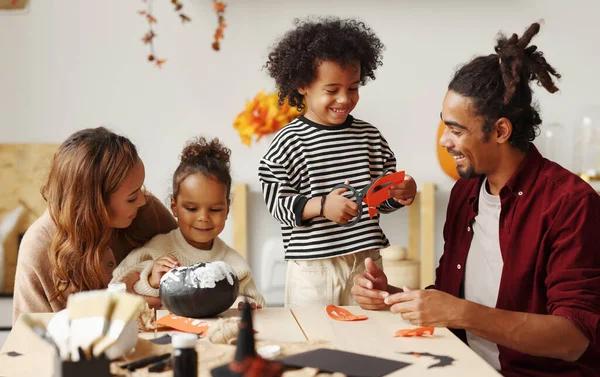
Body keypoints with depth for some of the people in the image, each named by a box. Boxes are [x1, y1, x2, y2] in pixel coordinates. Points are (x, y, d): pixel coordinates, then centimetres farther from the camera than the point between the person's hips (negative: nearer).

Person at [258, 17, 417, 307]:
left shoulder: (371, 137, 5)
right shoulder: (288, 143, -8)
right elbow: (278, 205, -10)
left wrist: (399, 194, -9)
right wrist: (322, 205, -23)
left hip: (367, 261, 4)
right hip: (313, 268, -4)